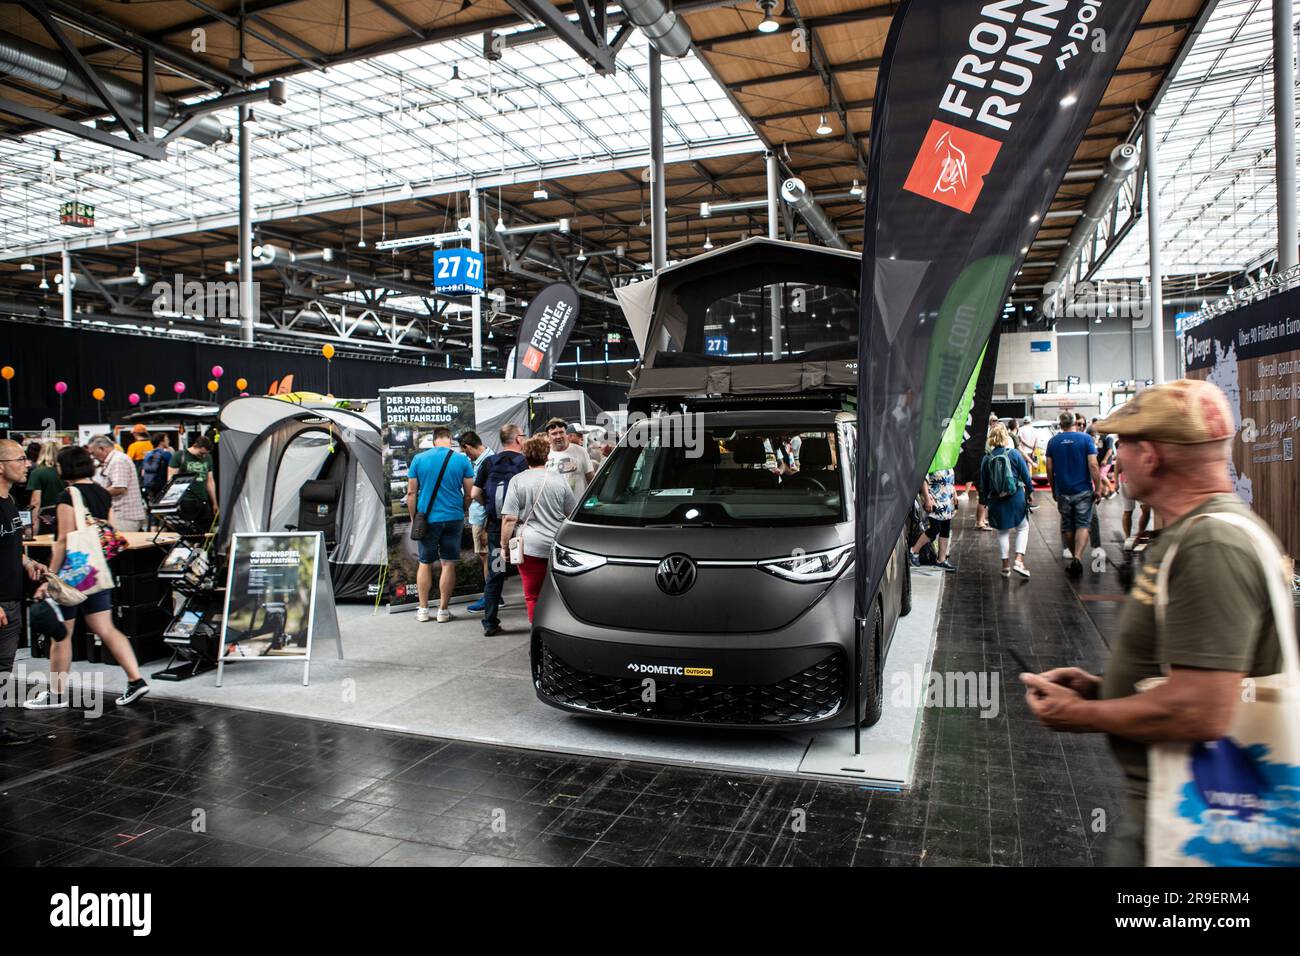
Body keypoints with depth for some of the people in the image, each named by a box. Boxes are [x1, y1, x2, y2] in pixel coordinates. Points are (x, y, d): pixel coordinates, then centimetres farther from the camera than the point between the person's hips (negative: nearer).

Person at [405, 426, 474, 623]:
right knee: (448, 564, 6)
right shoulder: (462, 460, -2)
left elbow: (411, 492, 1)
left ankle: (423, 609, 18)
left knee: (425, 563, 13)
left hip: (426, 518, 1)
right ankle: (443, 610, 11)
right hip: (453, 518, -1)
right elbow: (469, 494, 0)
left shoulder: (418, 459, -1)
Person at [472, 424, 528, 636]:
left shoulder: (489, 463, 4)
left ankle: (490, 623, 10)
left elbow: (475, 494, 3)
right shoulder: (525, 462, -7)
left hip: (495, 526, 3)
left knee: (494, 574, 9)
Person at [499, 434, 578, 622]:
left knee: (533, 597, 6)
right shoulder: (559, 479, 4)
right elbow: (572, 515, 11)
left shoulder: (517, 481, -4)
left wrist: (504, 545, 1)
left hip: (531, 548, -3)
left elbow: (509, 519, -8)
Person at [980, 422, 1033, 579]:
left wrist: (987, 499, 16)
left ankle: (1006, 565, 12)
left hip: (996, 500, 2)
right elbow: (1026, 475, -3)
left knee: (1003, 532, 13)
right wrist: (1029, 492, 10)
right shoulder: (1014, 453, -8)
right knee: (1023, 528, 12)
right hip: (1016, 497, -2)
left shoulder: (986, 458, -2)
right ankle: (1019, 561, -1)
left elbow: (983, 484, 4)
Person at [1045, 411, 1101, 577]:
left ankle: (1072, 552, 29)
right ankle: (1078, 557, -17)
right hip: (1083, 490, -2)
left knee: (1067, 525, 15)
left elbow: (1049, 469, 3)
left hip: (1062, 491, 2)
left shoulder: (1053, 441, 2)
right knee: (1083, 525, -1)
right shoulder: (1085, 439, -6)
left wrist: (1053, 489, 13)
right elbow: (1093, 466, -11)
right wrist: (1098, 488, -4)